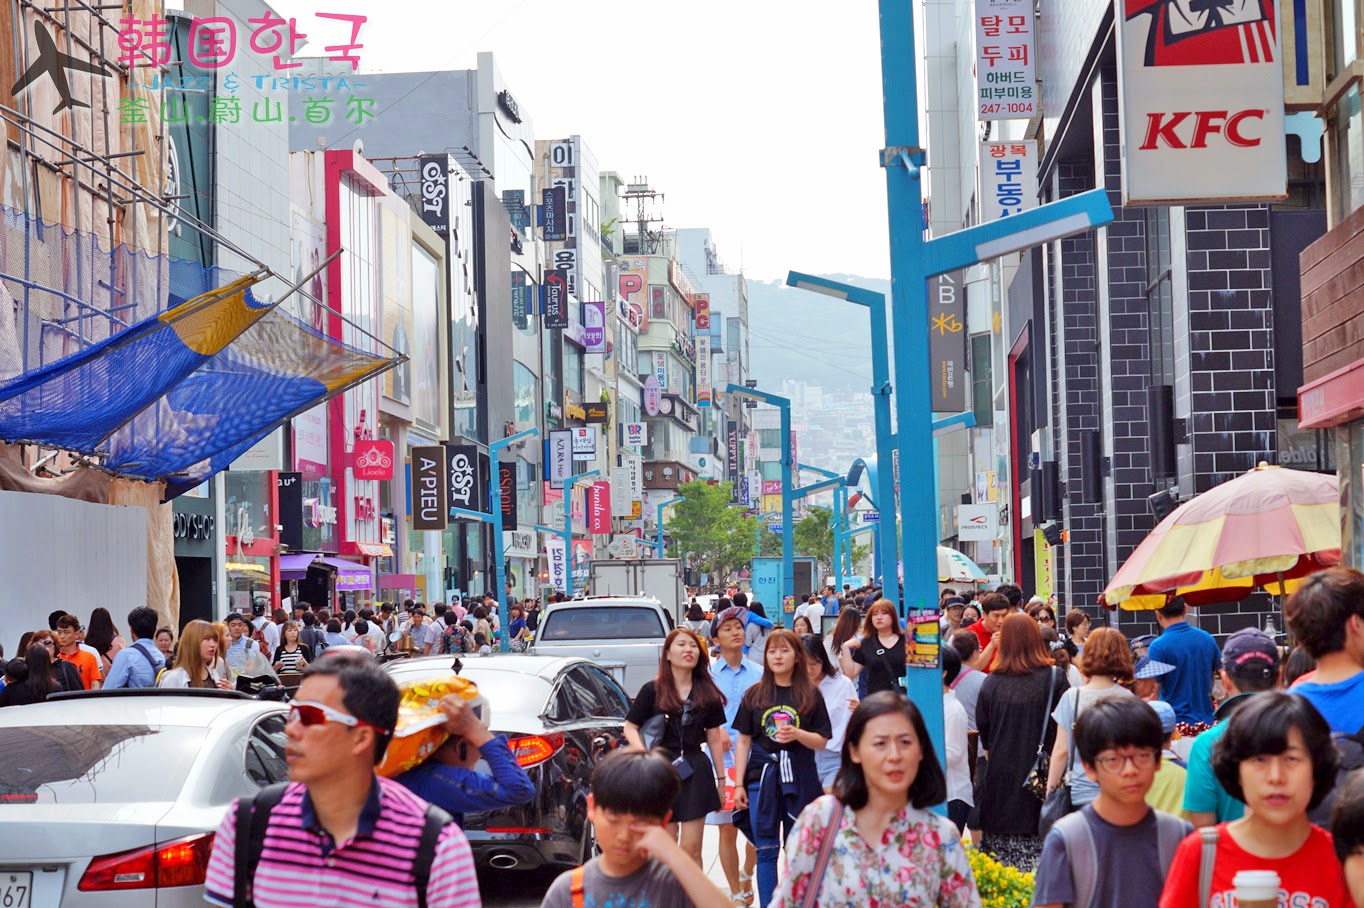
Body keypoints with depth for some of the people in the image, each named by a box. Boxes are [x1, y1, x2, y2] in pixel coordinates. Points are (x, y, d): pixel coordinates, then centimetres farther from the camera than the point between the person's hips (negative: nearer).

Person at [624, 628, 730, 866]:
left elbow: (714, 738, 12)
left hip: (695, 772, 2)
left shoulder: (708, 692, 7)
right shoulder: (652, 690, 0)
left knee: (692, 849, 1)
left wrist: (720, 779, 12)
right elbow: (630, 727, 1)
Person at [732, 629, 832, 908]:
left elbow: (822, 742, 3)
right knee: (766, 850, 2)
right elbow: (743, 741, 7)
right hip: (762, 777, 1)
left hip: (799, 780, -1)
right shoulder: (754, 694, 5)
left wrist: (797, 734, -17)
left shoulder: (810, 694, 3)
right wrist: (739, 784, 2)